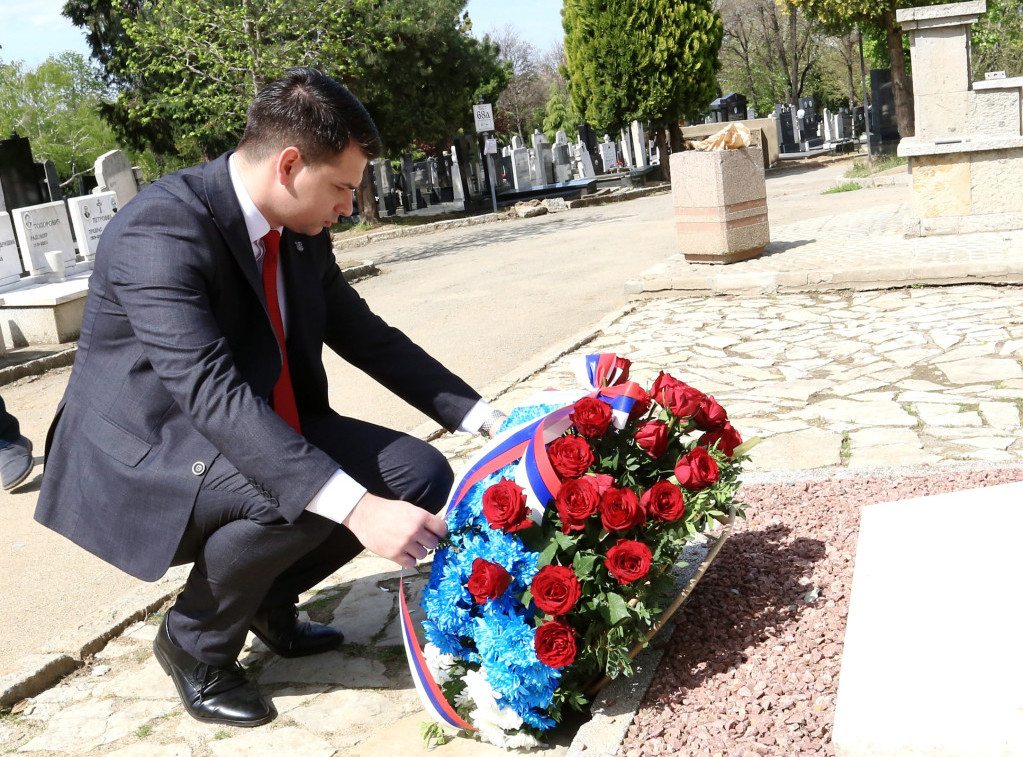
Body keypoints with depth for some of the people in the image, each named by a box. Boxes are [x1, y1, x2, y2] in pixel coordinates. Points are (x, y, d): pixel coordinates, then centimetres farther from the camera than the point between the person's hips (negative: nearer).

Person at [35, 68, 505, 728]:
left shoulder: (303, 234, -2)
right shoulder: (161, 230, -27)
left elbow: (368, 337, 6)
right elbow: (213, 394, -37)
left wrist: (484, 417, -4)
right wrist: (354, 505, -45)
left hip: (263, 428, 8)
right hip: (142, 455, -7)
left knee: (420, 474, -7)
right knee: (294, 494, -35)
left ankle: (269, 598, 14)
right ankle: (195, 644, -4)